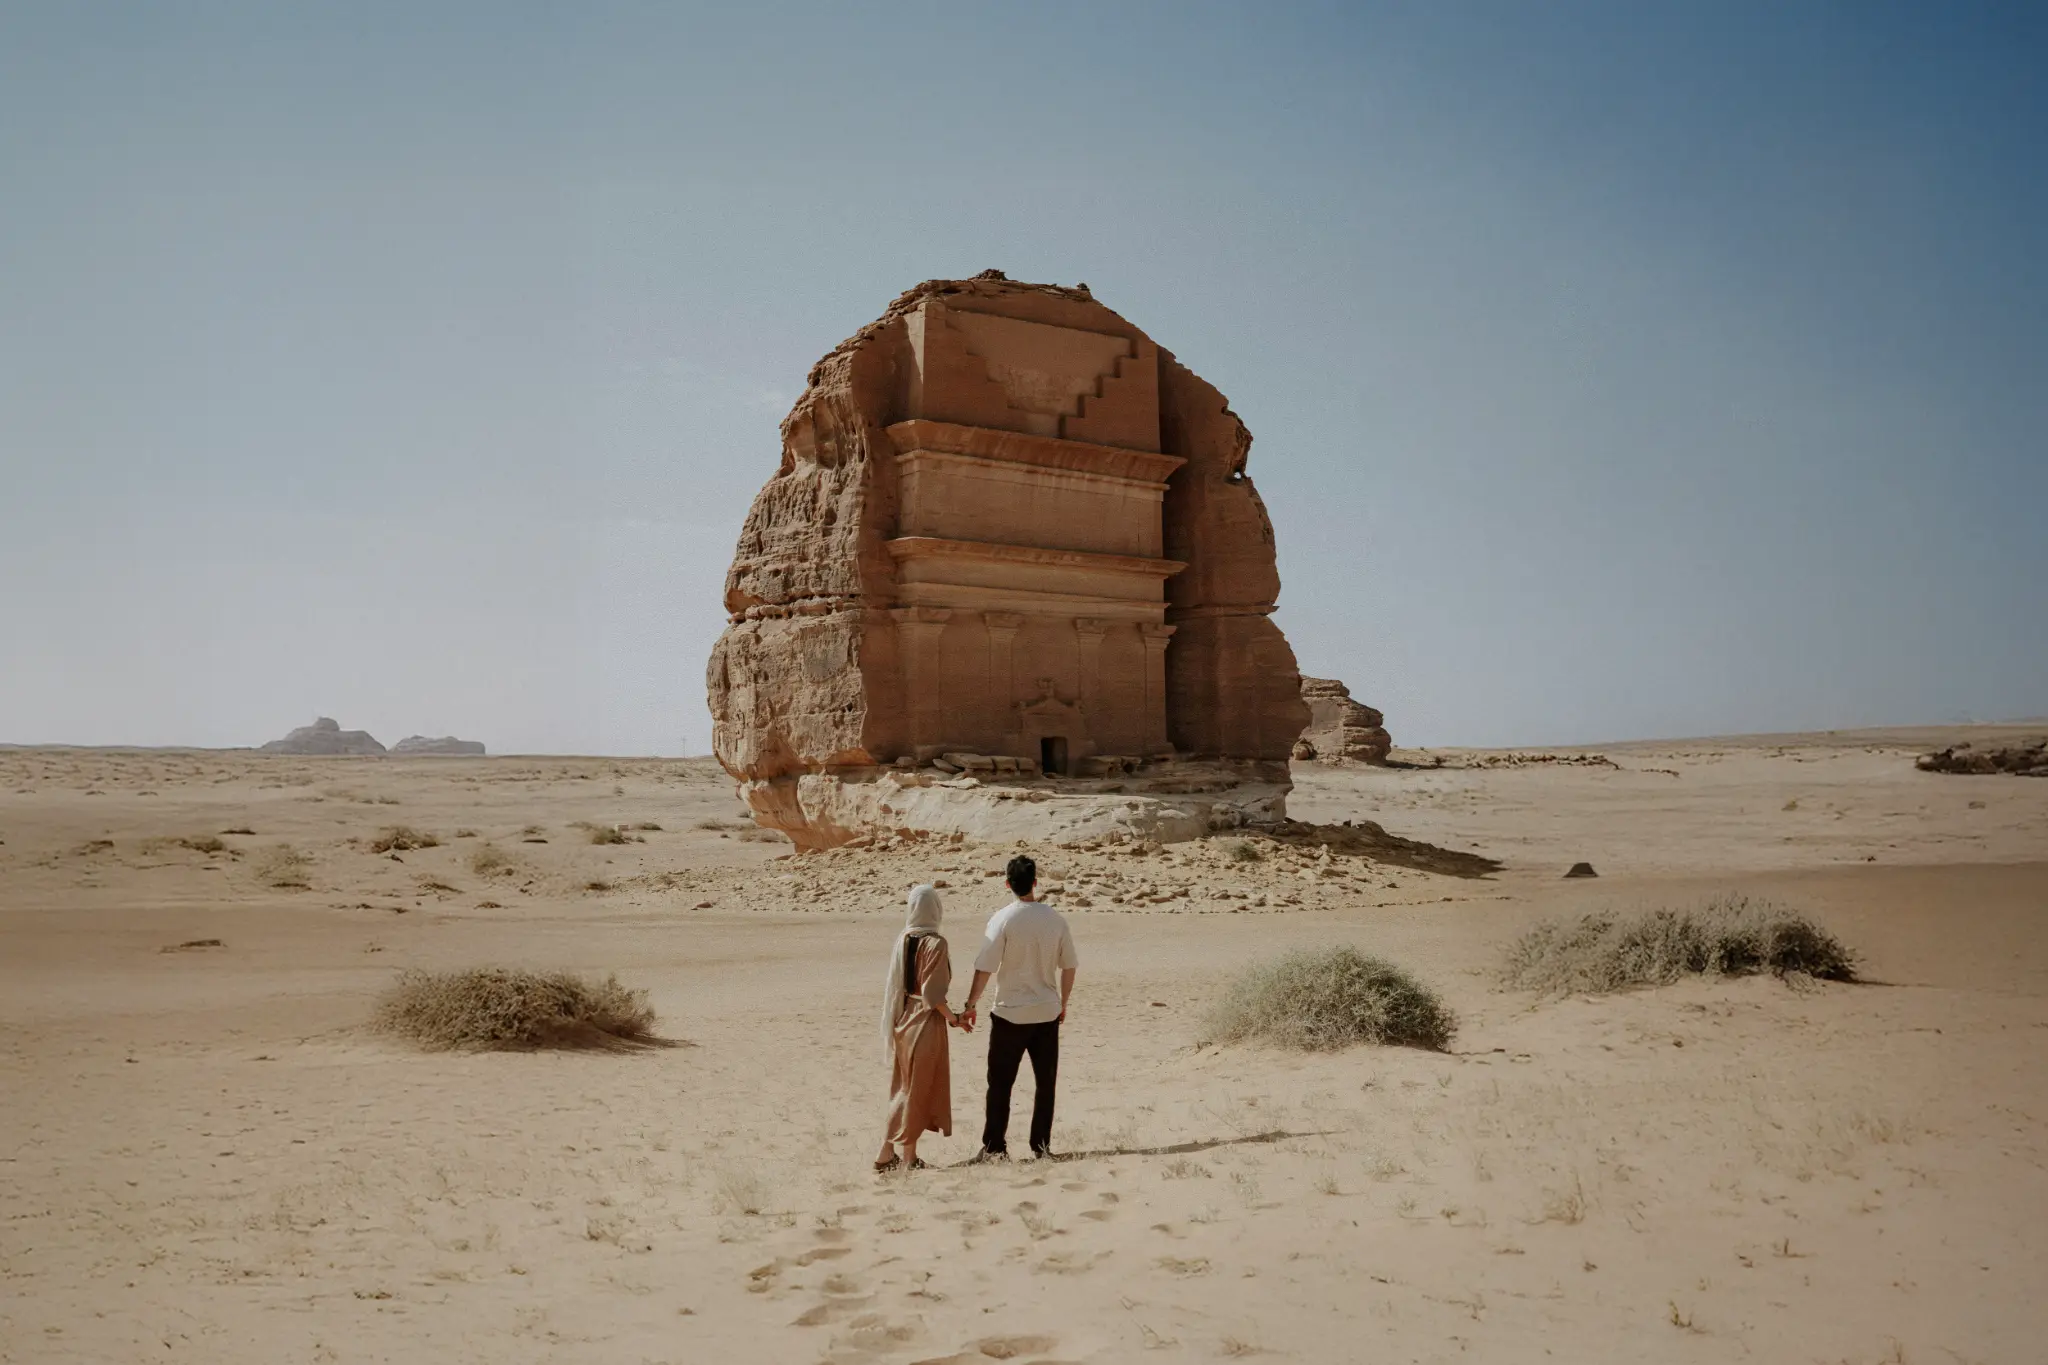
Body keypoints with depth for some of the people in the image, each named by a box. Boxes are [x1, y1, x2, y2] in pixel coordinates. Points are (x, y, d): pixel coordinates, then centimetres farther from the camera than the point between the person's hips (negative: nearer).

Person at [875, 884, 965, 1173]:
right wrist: (952, 1017, -6)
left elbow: (895, 985, 8)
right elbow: (932, 993, -19)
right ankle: (908, 1156, 9)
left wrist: (895, 1023, 17)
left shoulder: (902, 940, 3)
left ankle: (888, 1153, 18)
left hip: (903, 1019, 6)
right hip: (926, 1021, -6)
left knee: (904, 1089, 16)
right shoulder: (935, 944, -16)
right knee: (919, 1090, 4)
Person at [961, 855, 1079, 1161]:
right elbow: (1069, 966, 5)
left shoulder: (1003, 919, -12)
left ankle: (995, 1147, 8)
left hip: (1010, 1013, -3)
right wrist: (1063, 1003, 18)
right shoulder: (1055, 919, -2)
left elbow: (985, 968, -13)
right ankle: (1041, 1145, 14)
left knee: (1000, 1083, 6)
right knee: (1046, 1082, 12)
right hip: (1047, 1012, 3)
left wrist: (970, 1005, -4)